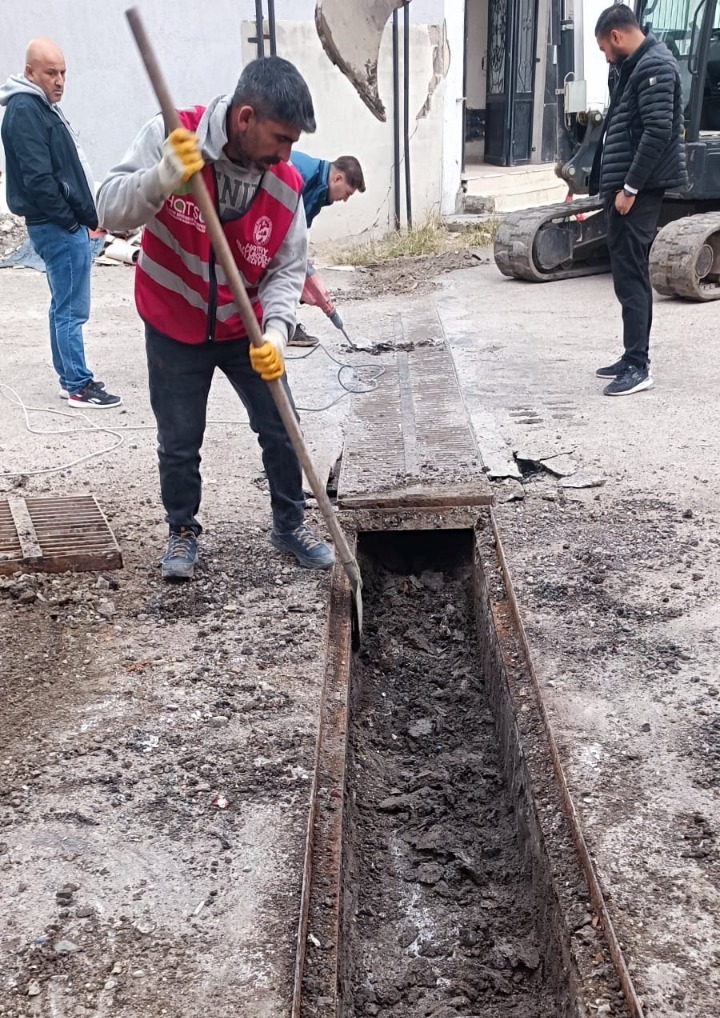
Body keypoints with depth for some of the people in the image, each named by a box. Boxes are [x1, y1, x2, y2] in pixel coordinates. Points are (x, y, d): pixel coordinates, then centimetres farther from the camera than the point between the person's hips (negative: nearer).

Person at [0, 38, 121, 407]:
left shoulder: (43, 106, 18)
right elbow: (38, 178, -21)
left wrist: (86, 216, 14)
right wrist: (69, 221, -15)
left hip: (65, 225, 10)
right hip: (58, 227, -10)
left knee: (64, 307, 14)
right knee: (71, 310, -6)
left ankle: (70, 378, 22)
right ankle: (79, 387, 0)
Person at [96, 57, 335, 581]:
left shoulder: (285, 184, -13)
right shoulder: (170, 136, -20)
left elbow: (287, 269, -10)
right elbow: (111, 209, -26)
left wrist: (276, 330, -28)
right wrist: (163, 179, -46)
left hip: (247, 331, 2)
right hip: (174, 329, -2)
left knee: (281, 431, 7)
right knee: (179, 443, 7)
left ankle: (291, 523, 29)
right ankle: (183, 530, 31)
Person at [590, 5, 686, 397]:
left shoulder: (655, 66, -12)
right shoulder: (637, 66, 19)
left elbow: (658, 132, -21)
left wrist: (630, 187, -20)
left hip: (637, 190, -10)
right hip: (627, 187, 10)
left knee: (630, 276, -10)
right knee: (630, 274, 11)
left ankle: (638, 367, -8)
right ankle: (632, 359, 18)